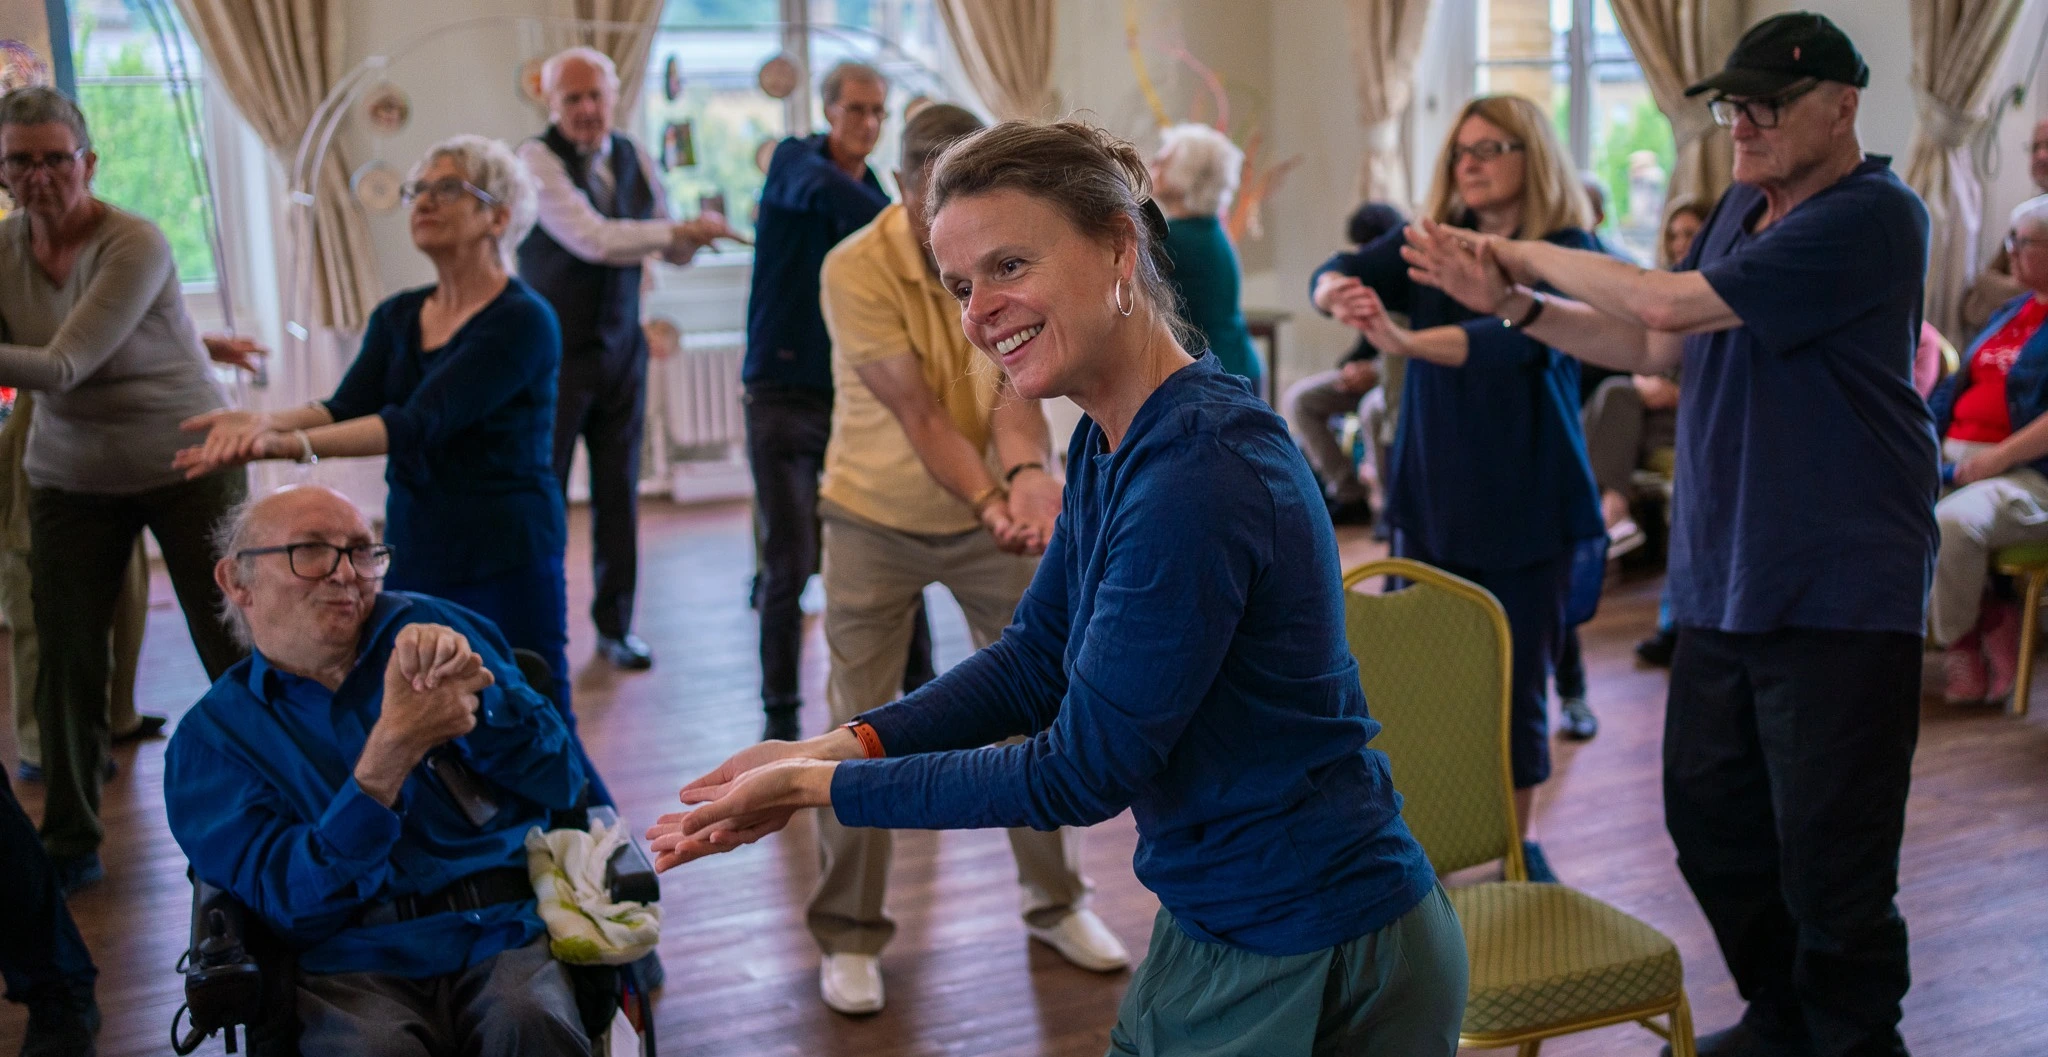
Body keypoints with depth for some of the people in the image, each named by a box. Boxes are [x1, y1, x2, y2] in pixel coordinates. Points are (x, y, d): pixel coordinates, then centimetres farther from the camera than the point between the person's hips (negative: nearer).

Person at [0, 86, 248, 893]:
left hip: (187, 464, -4)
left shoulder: (134, 246, -20)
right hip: (71, 478, 5)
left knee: (235, 648, 0)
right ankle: (70, 845, 20)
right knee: (66, 662, 5)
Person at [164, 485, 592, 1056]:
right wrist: (393, 750, -17)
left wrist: (472, 689, -10)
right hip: (359, 967, -1)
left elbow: (561, 781, 8)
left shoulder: (424, 625, 12)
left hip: (507, 930, 1)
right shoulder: (210, 735, 9)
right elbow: (291, 902, -6)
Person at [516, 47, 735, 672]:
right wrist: (681, 230, -24)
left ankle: (616, 625, 19)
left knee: (619, 491, 8)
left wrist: (692, 237, -8)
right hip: (556, 351, -5)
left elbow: (673, 251, 15)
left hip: (621, 348, 5)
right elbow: (592, 239, -26)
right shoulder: (537, 158, -12)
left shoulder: (632, 157, 6)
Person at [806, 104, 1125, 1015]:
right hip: (876, 520, -3)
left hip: (993, 514, 3)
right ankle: (848, 936, 15)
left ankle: (1057, 902, 25)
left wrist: (1028, 474, -42)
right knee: (859, 728, -1)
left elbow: (1015, 386, -22)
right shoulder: (855, 269, -20)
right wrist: (993, 504, -37)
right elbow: (916, 411, -25)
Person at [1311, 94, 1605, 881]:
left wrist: (1403, 340, -44)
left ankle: (1519, 846, 22)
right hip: (1433, 499, 3)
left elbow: (1516, 339, -28)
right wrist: (1337, 292, -36)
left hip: (1528, 507, -3)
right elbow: (1338, 271, -12)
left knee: (1517, 684, 6)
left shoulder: (1568, 253, -9)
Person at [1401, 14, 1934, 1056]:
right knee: (1709, 814, 16)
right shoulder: (1741, 207, 12)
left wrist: (1537, 256, -10)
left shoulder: (1872, 216, -16)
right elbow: (1655, 348, 14)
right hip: (1721, 581, 9)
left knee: (1829, 851, 0)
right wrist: (1511, 302, 3)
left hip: (1837, 595, -8)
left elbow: (1670, 302, -23)